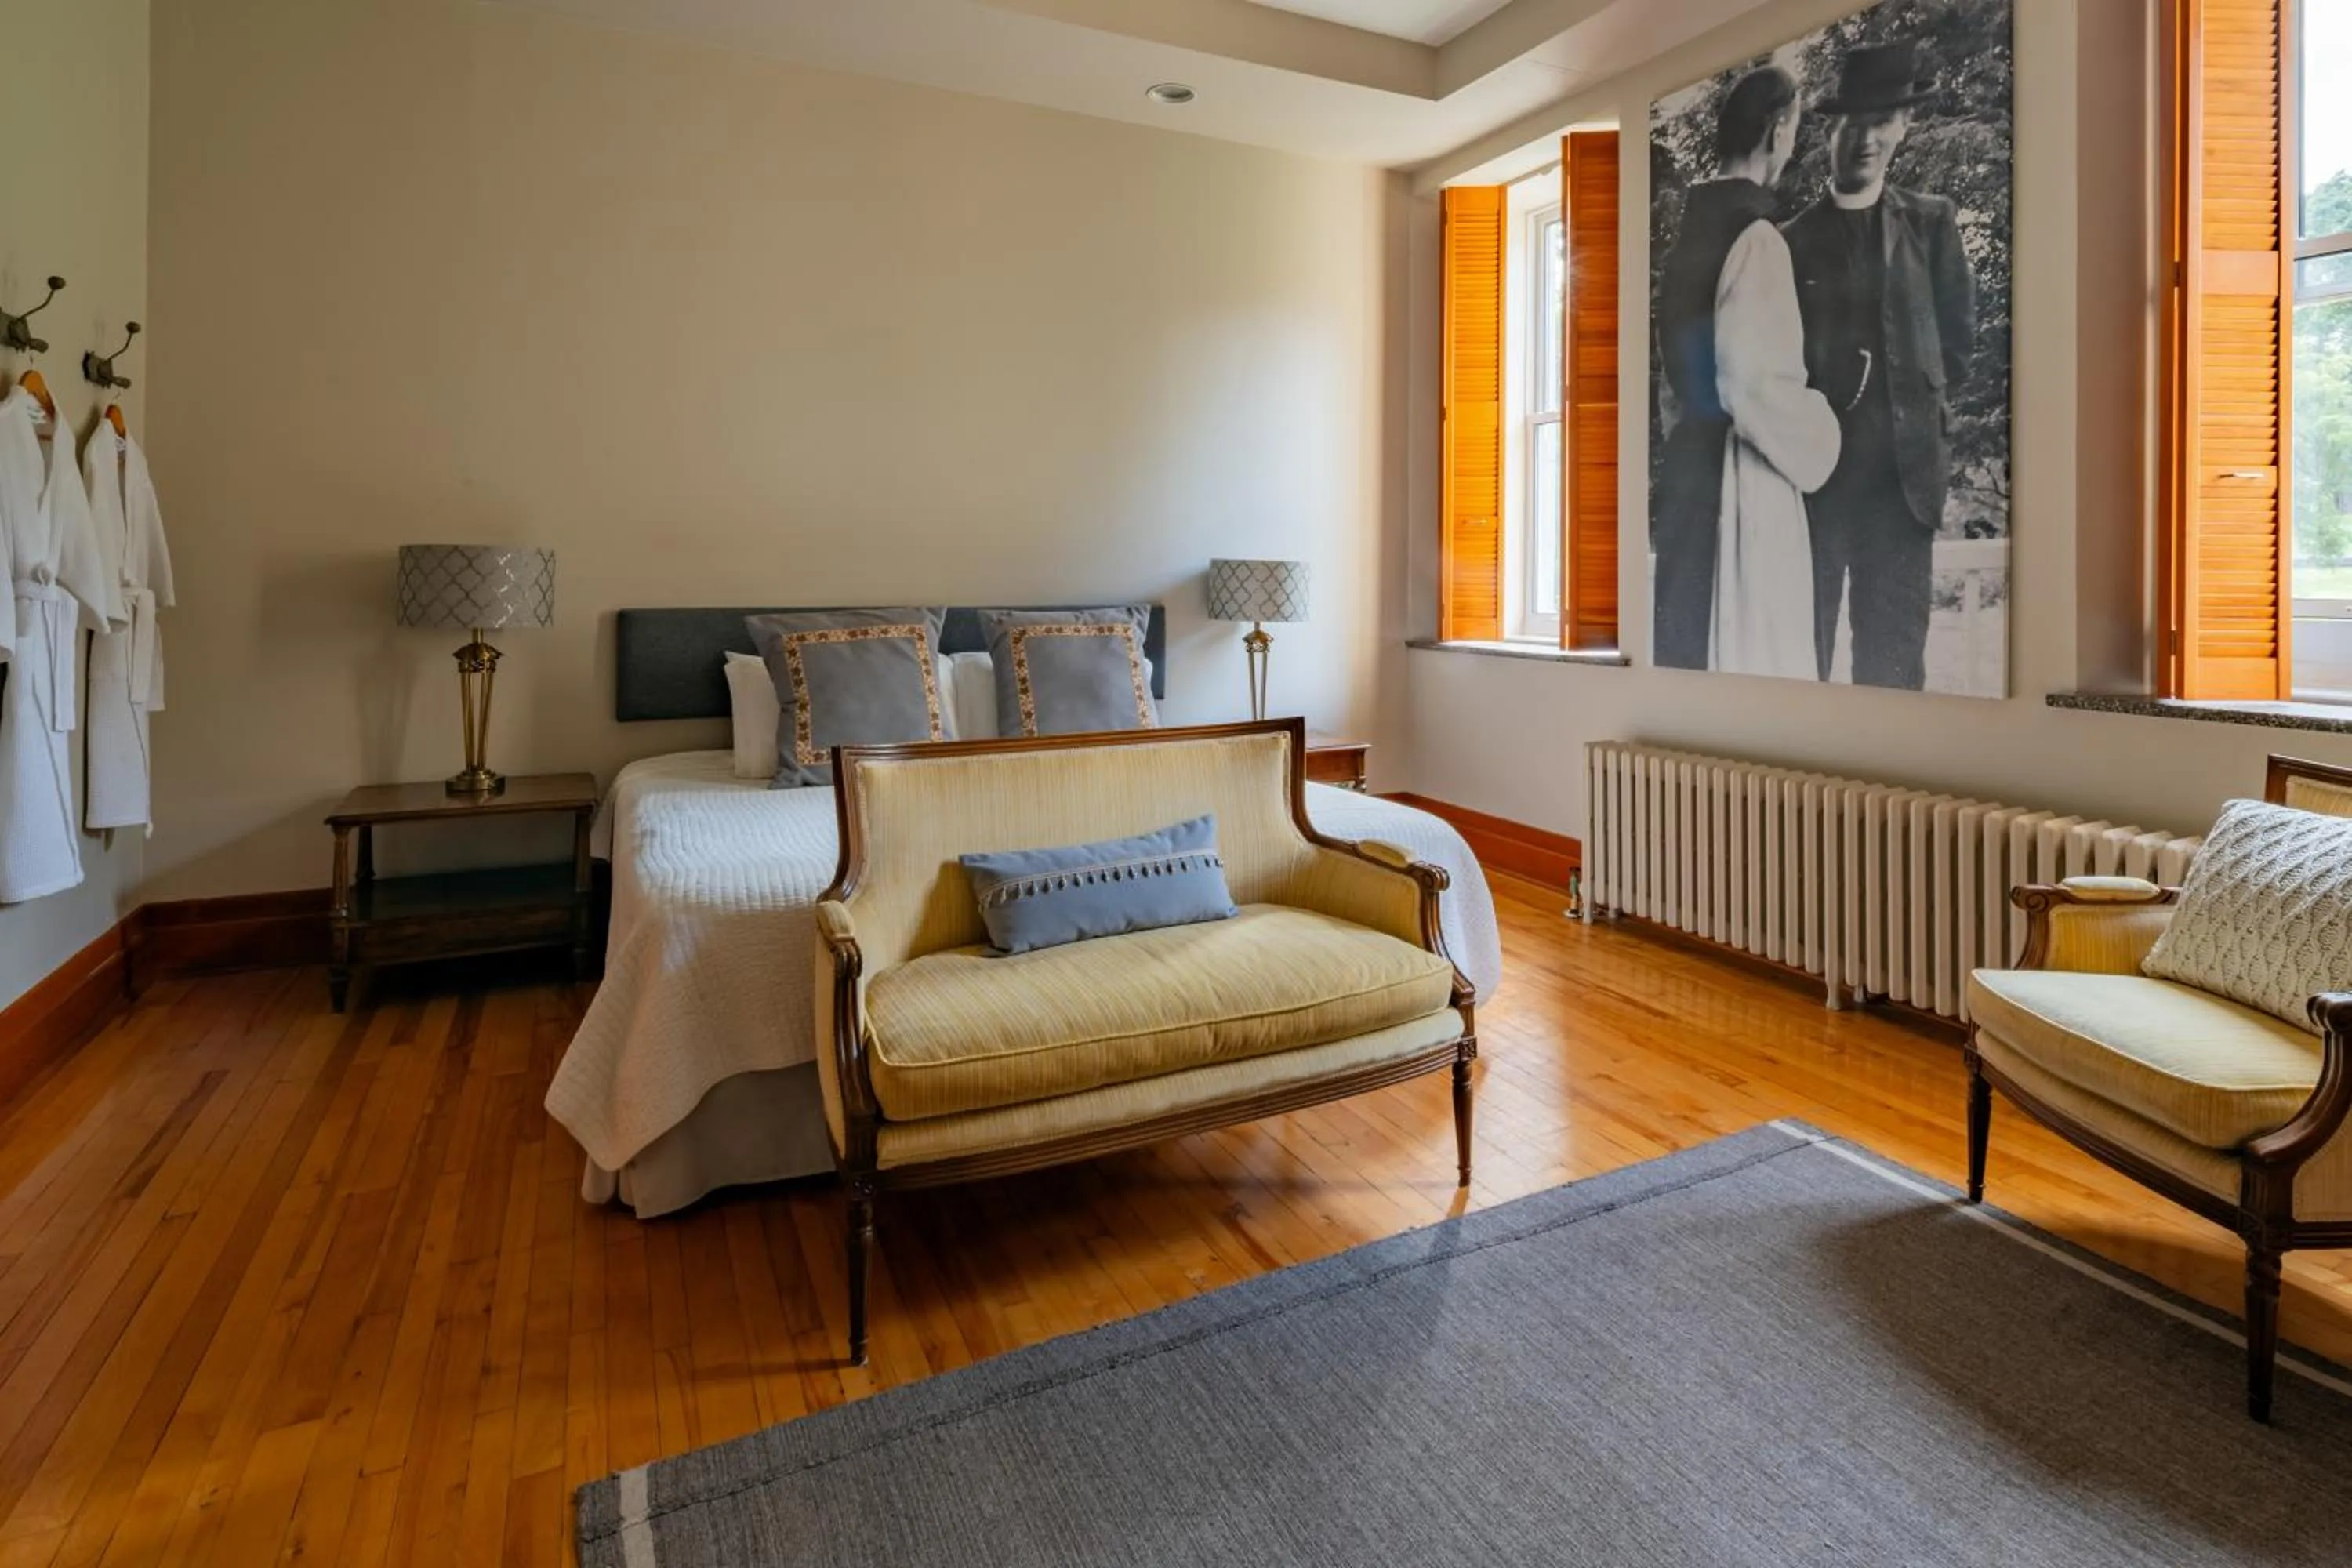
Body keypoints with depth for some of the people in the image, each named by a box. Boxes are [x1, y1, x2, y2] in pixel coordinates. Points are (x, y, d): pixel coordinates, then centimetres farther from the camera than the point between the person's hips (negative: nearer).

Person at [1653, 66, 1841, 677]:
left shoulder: (1693, 226, 10)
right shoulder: (1755, 237, -14)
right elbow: (1752, 386, -20)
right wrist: (1818, 435, -5)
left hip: (1691, 457, 8)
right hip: (1739, 475, -8)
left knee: (1688, 633, 14)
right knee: (1745, 648, -1)